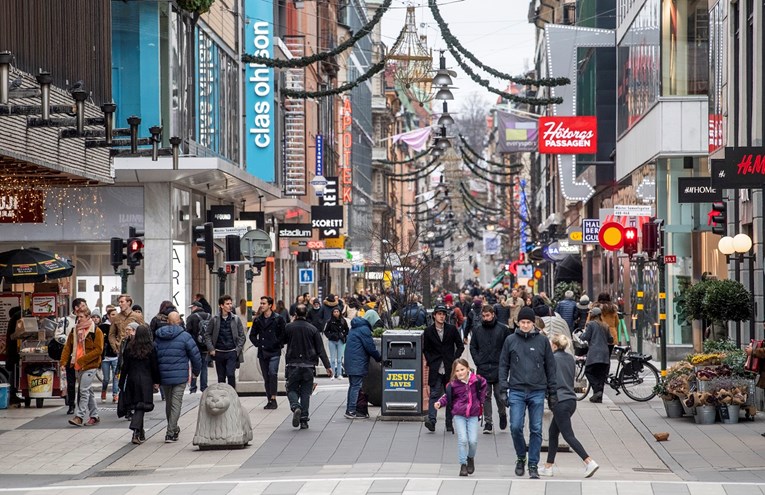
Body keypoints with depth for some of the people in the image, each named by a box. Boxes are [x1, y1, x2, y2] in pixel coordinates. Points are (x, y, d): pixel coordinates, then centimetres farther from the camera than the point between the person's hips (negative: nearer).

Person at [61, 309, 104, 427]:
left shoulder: (96, 331, -6)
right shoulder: (74, 331, 12)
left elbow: (98, 350, -12)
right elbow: (67, 347, 11)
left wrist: (83, 360, -16)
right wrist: (63, 362, -2)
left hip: (90, 365, -6)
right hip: (78, 366, 6)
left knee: (84, 390, -13)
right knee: (88, 391, 12)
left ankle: (79, 416, -14)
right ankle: (94, 416, 18)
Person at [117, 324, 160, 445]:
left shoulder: (129, 347, 0)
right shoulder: (151, 348, -5)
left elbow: (125, 366, 2)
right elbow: (155, 367, -3)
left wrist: (121, 383, 7)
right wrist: (157, 381, 8)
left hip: (132, 379, 3)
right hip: (146, 380, -3)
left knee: (135, 405, 13)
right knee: (141, 407, -4)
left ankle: (141, 433, 21)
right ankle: (136, 431, -22)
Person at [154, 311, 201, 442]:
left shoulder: (158, 337, 5)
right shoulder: (184, 336, -7)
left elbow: (153, 356, 6)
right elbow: (195, 355, -5)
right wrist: (196, 371, 13)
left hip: (164, 376, 4)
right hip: (180, 376, -4)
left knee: (168, 403, 19)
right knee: (176, 404, -2)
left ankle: (173, 429, 33)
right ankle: (171, 433, -8)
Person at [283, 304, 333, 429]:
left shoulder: (288, 327, -4)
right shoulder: (312, 329, -2)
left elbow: (283, 341, 14)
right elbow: (320, 350, -3)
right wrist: (327, 366, 0)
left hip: (293, 364, -1)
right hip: (309, 366, 1)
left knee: (292, 389, 9)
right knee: (306, 392, 8)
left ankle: (295, 406, -22)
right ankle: (304, 420, 4)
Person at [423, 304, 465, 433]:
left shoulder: (452, 329, 4)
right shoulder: (428, 331, 4)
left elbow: (460, 346, 8)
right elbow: (425, 350, 10)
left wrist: (454, 360, -1)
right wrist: (431, 362, -2)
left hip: (450, 368, 1)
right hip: (435, 368, -1)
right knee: (434, 394, -11)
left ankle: (449, 423, 11)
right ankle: (431, 420, -17)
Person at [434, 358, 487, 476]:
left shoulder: (476, 380, -2)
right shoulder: (453, 384, -7)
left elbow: (484, 388, 18)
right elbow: (447, 396, 2)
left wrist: (481, 400, 13)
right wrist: (439, 402, -15)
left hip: (473, 415, 1)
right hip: (459, 415, -1)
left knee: (473, 440, -5)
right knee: (462, 440, -11)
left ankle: (471, 458, 25)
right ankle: (463, 465, 3)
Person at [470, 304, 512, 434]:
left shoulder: (503, 329, -1)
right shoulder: (477, 331, 7)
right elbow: (473, 347, 13)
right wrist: (478, 361, 1)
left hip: (499, 368, -2)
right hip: (483, 369, 2)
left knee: (500, 395, 1)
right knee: (485, 396, 2)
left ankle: (502, 414, 28)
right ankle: (488, 422, 7)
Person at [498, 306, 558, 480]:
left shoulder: (542, 340, 4)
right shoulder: (510, 340, 5)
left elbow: (550, 367, 8)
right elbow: (503, 366, 8)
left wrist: (552, 392, 6)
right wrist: (503, 389, -1)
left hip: (537, 392, 0)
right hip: (516, 391, 0)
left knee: (536, 430, 1)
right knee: (515, 427, -8)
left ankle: (533, 465, 9)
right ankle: (521, 457, 15)